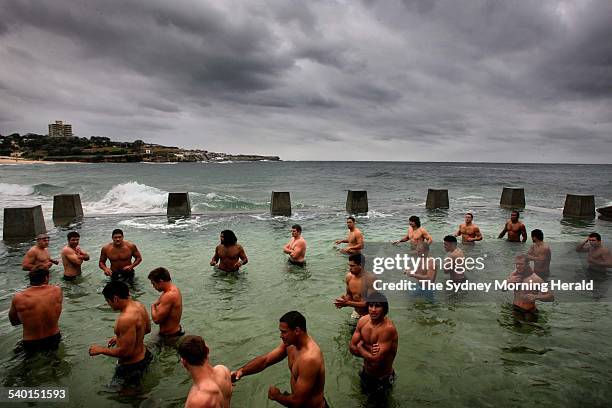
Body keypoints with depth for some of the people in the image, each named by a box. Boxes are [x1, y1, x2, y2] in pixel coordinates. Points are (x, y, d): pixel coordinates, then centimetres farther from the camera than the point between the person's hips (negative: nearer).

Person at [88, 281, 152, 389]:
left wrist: (101, 350, -13)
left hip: (131, 366, -9)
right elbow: (147, 329, 12)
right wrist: (120, 337, 16)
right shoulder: (139, 305, -4)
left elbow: (126, 352, -28)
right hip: (143, 355, 9)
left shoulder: (126, 319, -32)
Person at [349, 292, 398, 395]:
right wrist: (369, 350, -25)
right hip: (366, 373, 6)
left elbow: (377, 359, -34)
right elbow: (352, 347, -9)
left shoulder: (388, 328, -33)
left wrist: (361, 346, -19)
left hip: (382, 379, -6)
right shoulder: (363, 320, -13)